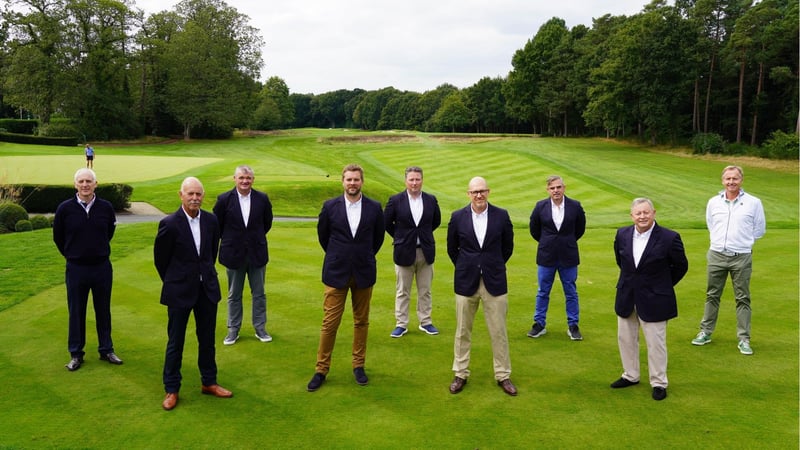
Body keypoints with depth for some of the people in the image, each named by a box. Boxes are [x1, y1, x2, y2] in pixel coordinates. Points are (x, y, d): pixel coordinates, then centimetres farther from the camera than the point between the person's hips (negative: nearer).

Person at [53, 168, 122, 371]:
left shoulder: (106, 207, -6)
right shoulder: (65, 208, -9)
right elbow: (58, 237, 7)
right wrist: (71, 255, 13)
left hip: (102, 268, 1)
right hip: (76, 269, -1)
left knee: (103, 311, 12)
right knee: (76, 312, 9)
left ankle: (106, 350, 25)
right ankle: (76, 354, 21)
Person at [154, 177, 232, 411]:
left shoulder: (211, 221, -1)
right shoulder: (169, 224, -14)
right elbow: (160, 259, -3)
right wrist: (173, 282, 7)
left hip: (207, 288, 4)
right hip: (180, 291, -4)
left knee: (207, 339, 15)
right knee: (175, 342, 7)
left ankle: (209, 383, 30)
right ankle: (171, 390, 21)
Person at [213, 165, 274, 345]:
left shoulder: (262, 199, -4)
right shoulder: (224, 199, -8)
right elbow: (217, 225, 2)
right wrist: (230, 240, 7)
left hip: (257, 253, 1)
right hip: (233, 254, -1)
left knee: (259, 294, 10)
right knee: (234, 295, 11)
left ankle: (260, 328, 23)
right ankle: (233, 330, 23)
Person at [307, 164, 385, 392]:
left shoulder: (374, 208, -3)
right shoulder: (330, 206, -4)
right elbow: (322, 235, 11)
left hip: (364, 273, 1)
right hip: (336, 273, -1)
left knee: (361, 321, 11)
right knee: (329, 323, 2)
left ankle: (358, 365, 25)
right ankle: (321, 369, 14)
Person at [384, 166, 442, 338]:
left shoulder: (431, 200, 0)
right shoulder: (395, 200, -7)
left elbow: (436, 221, 15)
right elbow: (386, 222, 3)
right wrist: (400, 237, 5)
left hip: (425, 251, 2)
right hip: (404, 252, -2)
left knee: (425, 290, 11)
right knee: (402, 291, 7)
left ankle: (425, 322, 25)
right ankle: (401, 324, 17)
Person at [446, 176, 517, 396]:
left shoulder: (501, 215, -4)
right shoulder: (458, 217, -4)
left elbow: (508, 246, 9)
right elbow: (452, 248, 9)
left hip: (494, 282, 0)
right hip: (466, 282, 0)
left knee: (499, 332, 6)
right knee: (463, 331, 10)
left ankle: (503, 375, 21)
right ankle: (461, 374, 24)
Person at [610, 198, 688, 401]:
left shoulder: (669, 238, -15)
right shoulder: (622, 234, -3)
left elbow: (681, 266, -1)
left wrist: (662, 286, 4)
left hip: (654, 300, -5)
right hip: (626, 298, 5)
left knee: (655, 343, 4)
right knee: (626, 338, 15)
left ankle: (658, 383, 20)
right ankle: (630, 375, 33)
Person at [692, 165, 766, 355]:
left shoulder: (753, 202, -3)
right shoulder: (713, 202, 5)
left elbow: (759, 229, 8)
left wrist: (742, 240, 7)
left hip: (741, 257, -2)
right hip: (717, 255, 3)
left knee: (742, 298, 3)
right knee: (712, 295, 11)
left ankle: (744, 339, 10)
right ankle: (706, 332, 21)